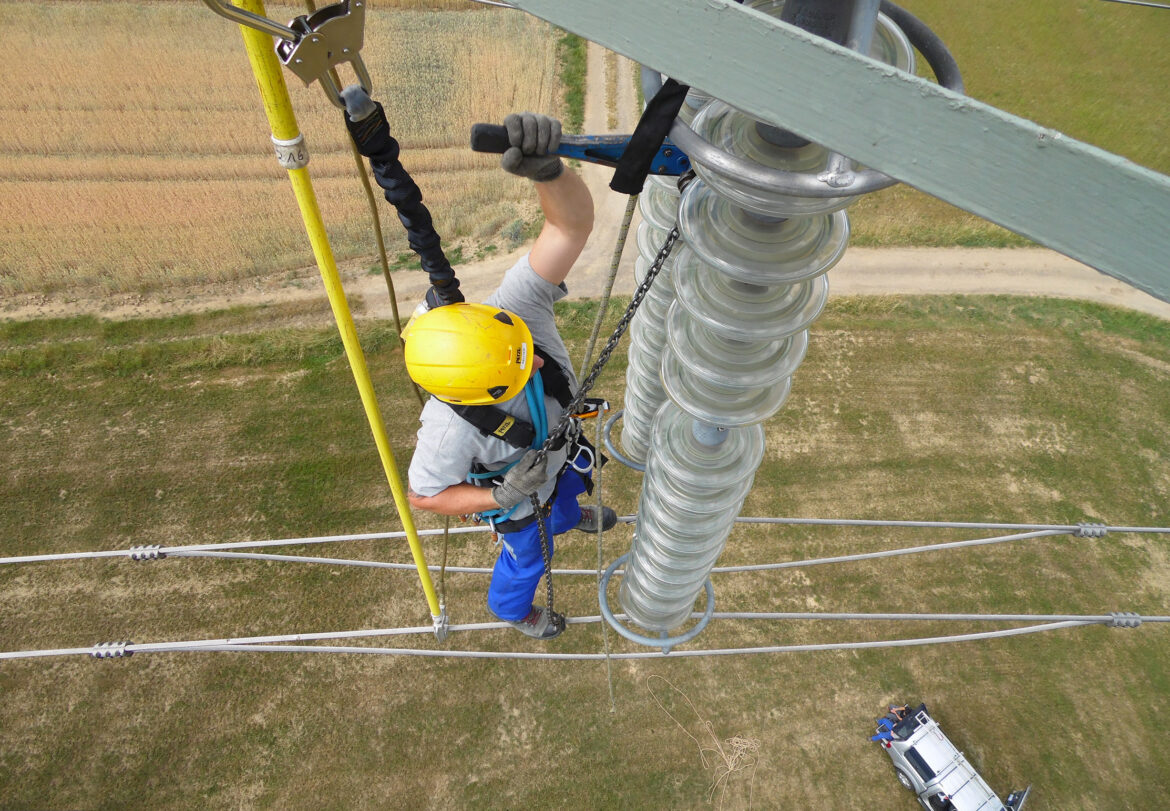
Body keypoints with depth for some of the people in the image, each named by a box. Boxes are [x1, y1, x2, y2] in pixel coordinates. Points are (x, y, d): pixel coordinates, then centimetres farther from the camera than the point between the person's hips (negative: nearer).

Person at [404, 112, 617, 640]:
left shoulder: (512, 309, -42)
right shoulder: (452, 428, -46)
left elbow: (572, 225, -56)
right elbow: (422, 495, -25)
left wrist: (546, 168, -77)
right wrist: (503, 499, -35)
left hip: (554, 444, 4)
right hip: (514, 492, -4)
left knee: (571, 485, 38)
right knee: (526, 558, 27)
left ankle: (568, 518, 78)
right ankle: (512, 609, 65)